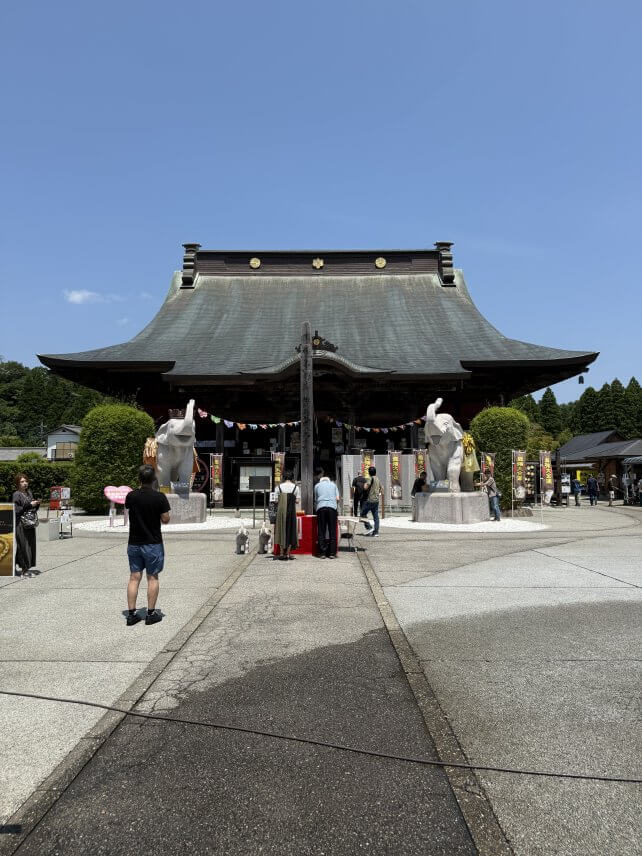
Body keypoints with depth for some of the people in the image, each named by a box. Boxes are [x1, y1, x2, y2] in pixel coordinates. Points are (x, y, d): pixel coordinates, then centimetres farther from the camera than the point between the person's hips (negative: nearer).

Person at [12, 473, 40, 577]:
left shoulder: (29, 493, 11)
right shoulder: (16, 495, -9)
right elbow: (16, 510, -16)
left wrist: (37, 504, -1)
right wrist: (29, 505, -19)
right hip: (21, 525, -7)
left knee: (31, 545, 8)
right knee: (23, 546, -4)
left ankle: (27, 568, 16)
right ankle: (24, 569, 3)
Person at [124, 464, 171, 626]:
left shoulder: (131, 496, -4)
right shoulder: (160, 498, -14)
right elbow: (165, 520, -8)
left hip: (134, 544, 3)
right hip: (153, 544, -3)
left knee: (134, 578, 9)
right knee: (152, 578, 7)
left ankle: (131, 614, 12)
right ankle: (151, 613, 12)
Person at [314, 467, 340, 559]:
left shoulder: (317, 485, 21)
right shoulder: (333, 484, 22)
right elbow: (337, 498, 12)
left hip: (321, 507, 0)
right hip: (332, 507, 0)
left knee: (321, 531, 3)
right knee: (332, 531, 2)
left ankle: (322, 553, 1)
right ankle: (332, 553, 0)